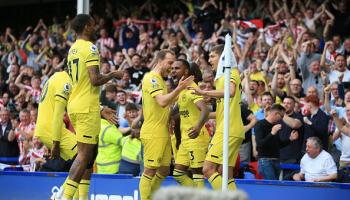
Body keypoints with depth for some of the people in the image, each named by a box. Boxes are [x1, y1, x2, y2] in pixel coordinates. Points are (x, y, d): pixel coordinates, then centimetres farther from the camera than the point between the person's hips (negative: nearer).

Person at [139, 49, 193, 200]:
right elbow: (162, 102, -25)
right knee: (150, 171, -8)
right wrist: (179, 89, -33)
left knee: (164, 170, 10)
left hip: (163, 133, 10)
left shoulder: (160, 79, 18)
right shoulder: (152, 78, -12)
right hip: (153, 133, -10)